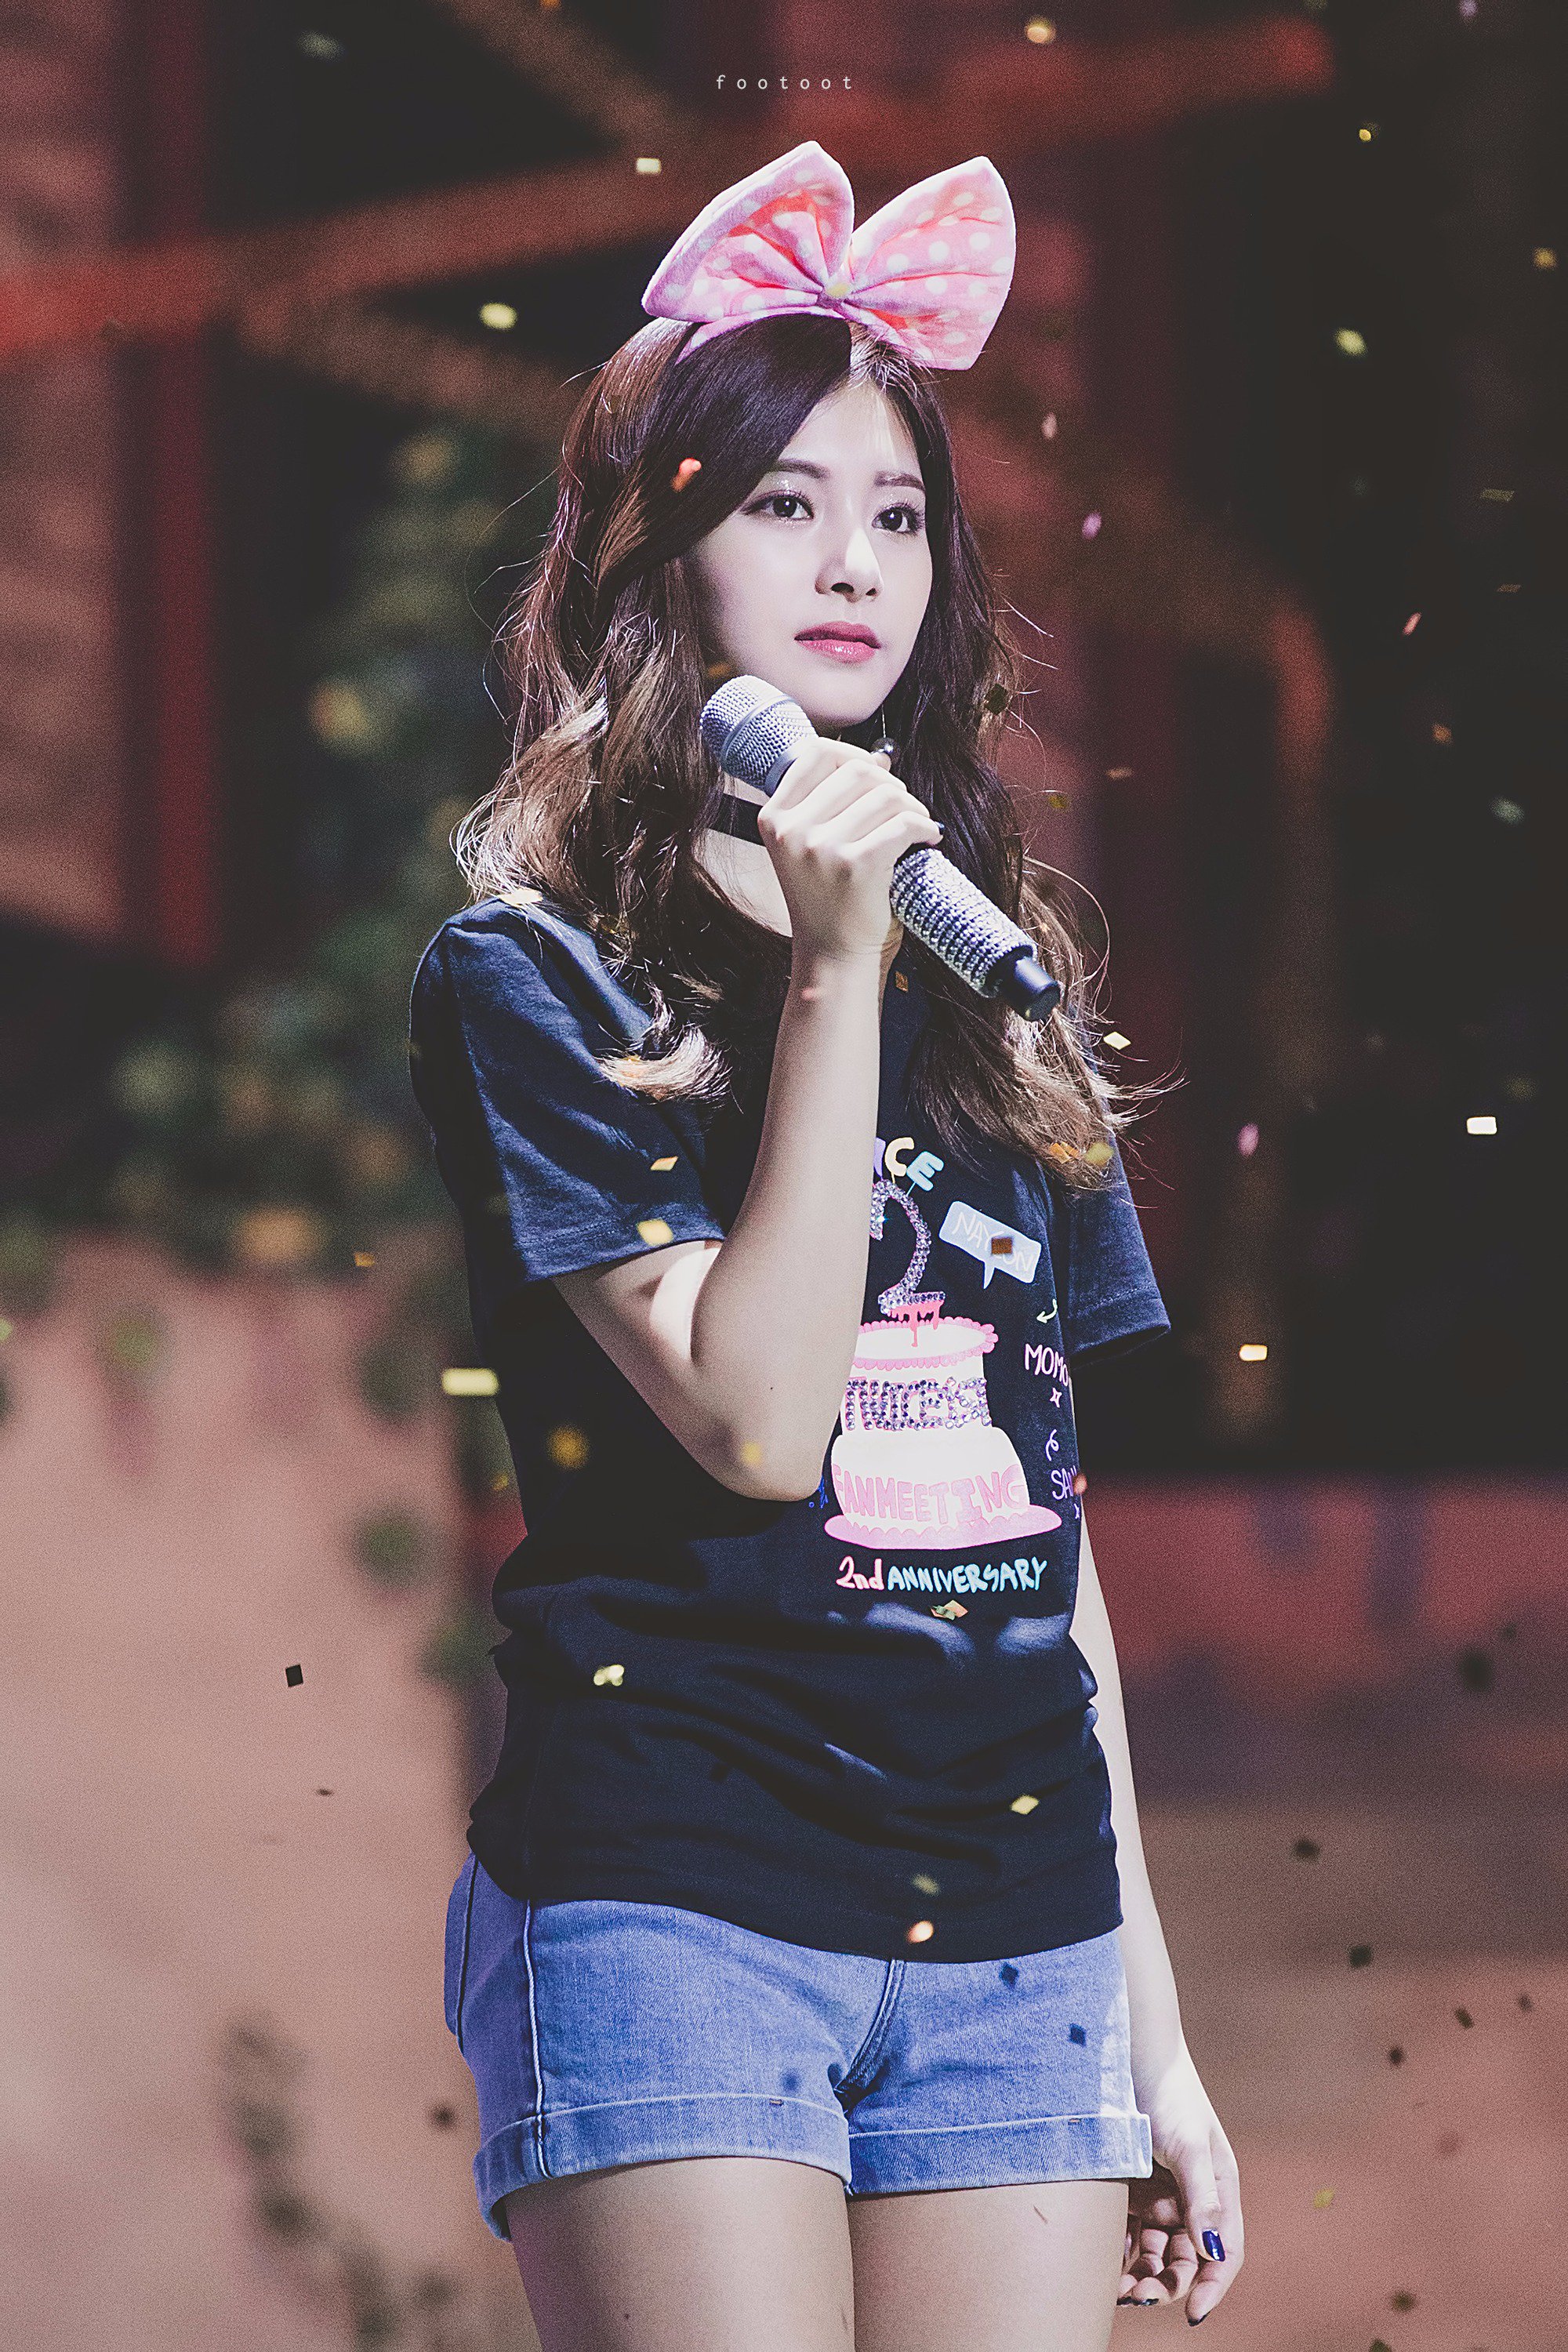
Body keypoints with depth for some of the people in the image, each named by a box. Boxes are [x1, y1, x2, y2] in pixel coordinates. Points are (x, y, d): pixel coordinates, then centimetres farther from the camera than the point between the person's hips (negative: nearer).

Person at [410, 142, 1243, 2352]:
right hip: (674, 1896, -5)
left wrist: (1153, 2024, 16)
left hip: (1016, 1922, 5)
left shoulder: (994, 998, 15)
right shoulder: (532, 979, -1)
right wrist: (834, 974, -13)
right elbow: (757, 1419, -14)